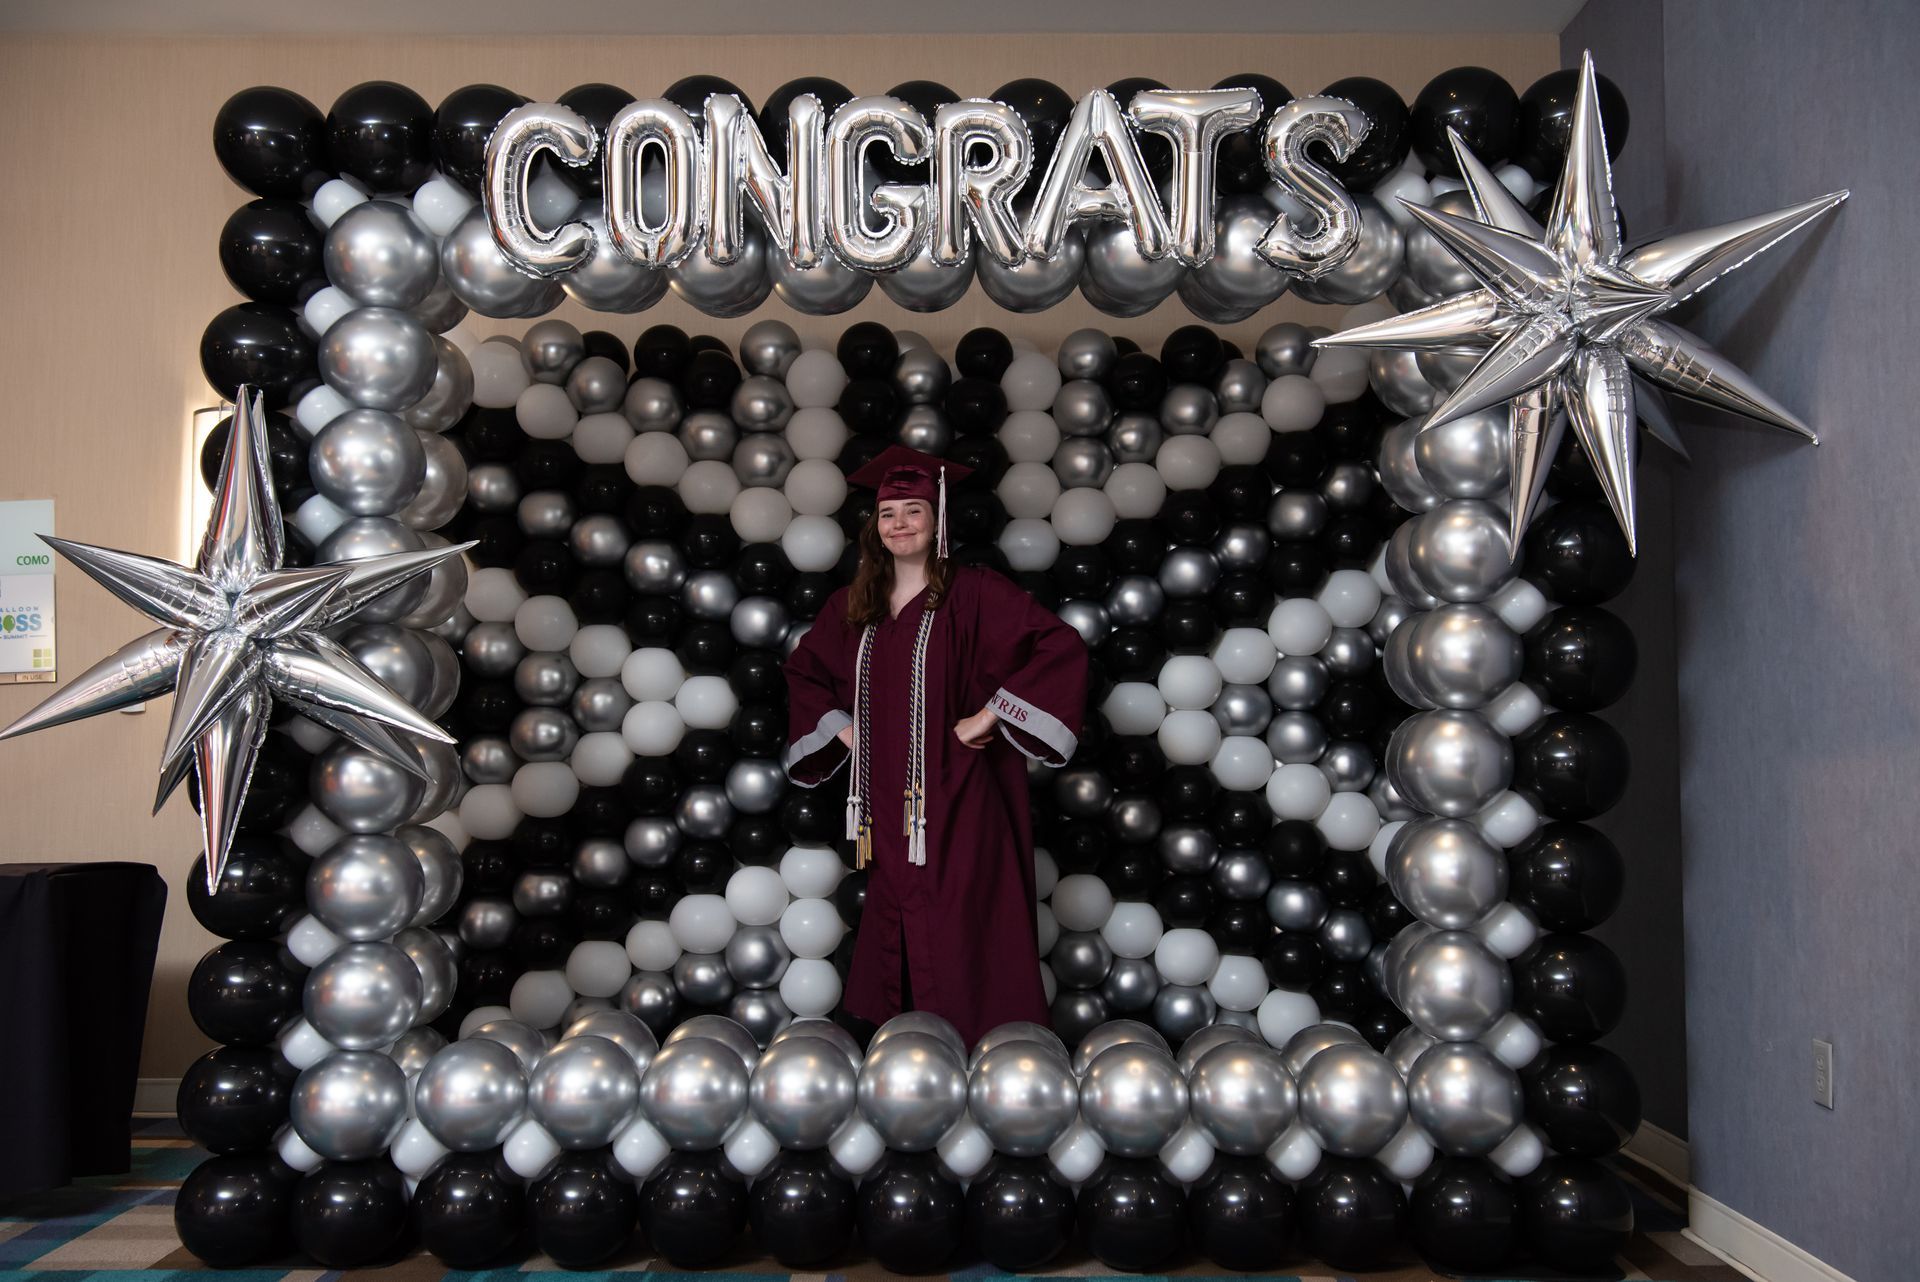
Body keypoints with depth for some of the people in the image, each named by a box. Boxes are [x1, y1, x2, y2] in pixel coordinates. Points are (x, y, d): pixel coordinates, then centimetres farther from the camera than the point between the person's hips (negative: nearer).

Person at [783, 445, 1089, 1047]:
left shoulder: (972, 593, -7)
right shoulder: (852, 607, 11)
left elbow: (1061, 647, -16)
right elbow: (804, 668, 28)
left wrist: (988, 717, -15)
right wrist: (840, 725, 12)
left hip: (956, 803, -5)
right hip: (886, 806, 6)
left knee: (958, 946, -4)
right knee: (893, 934, 10)